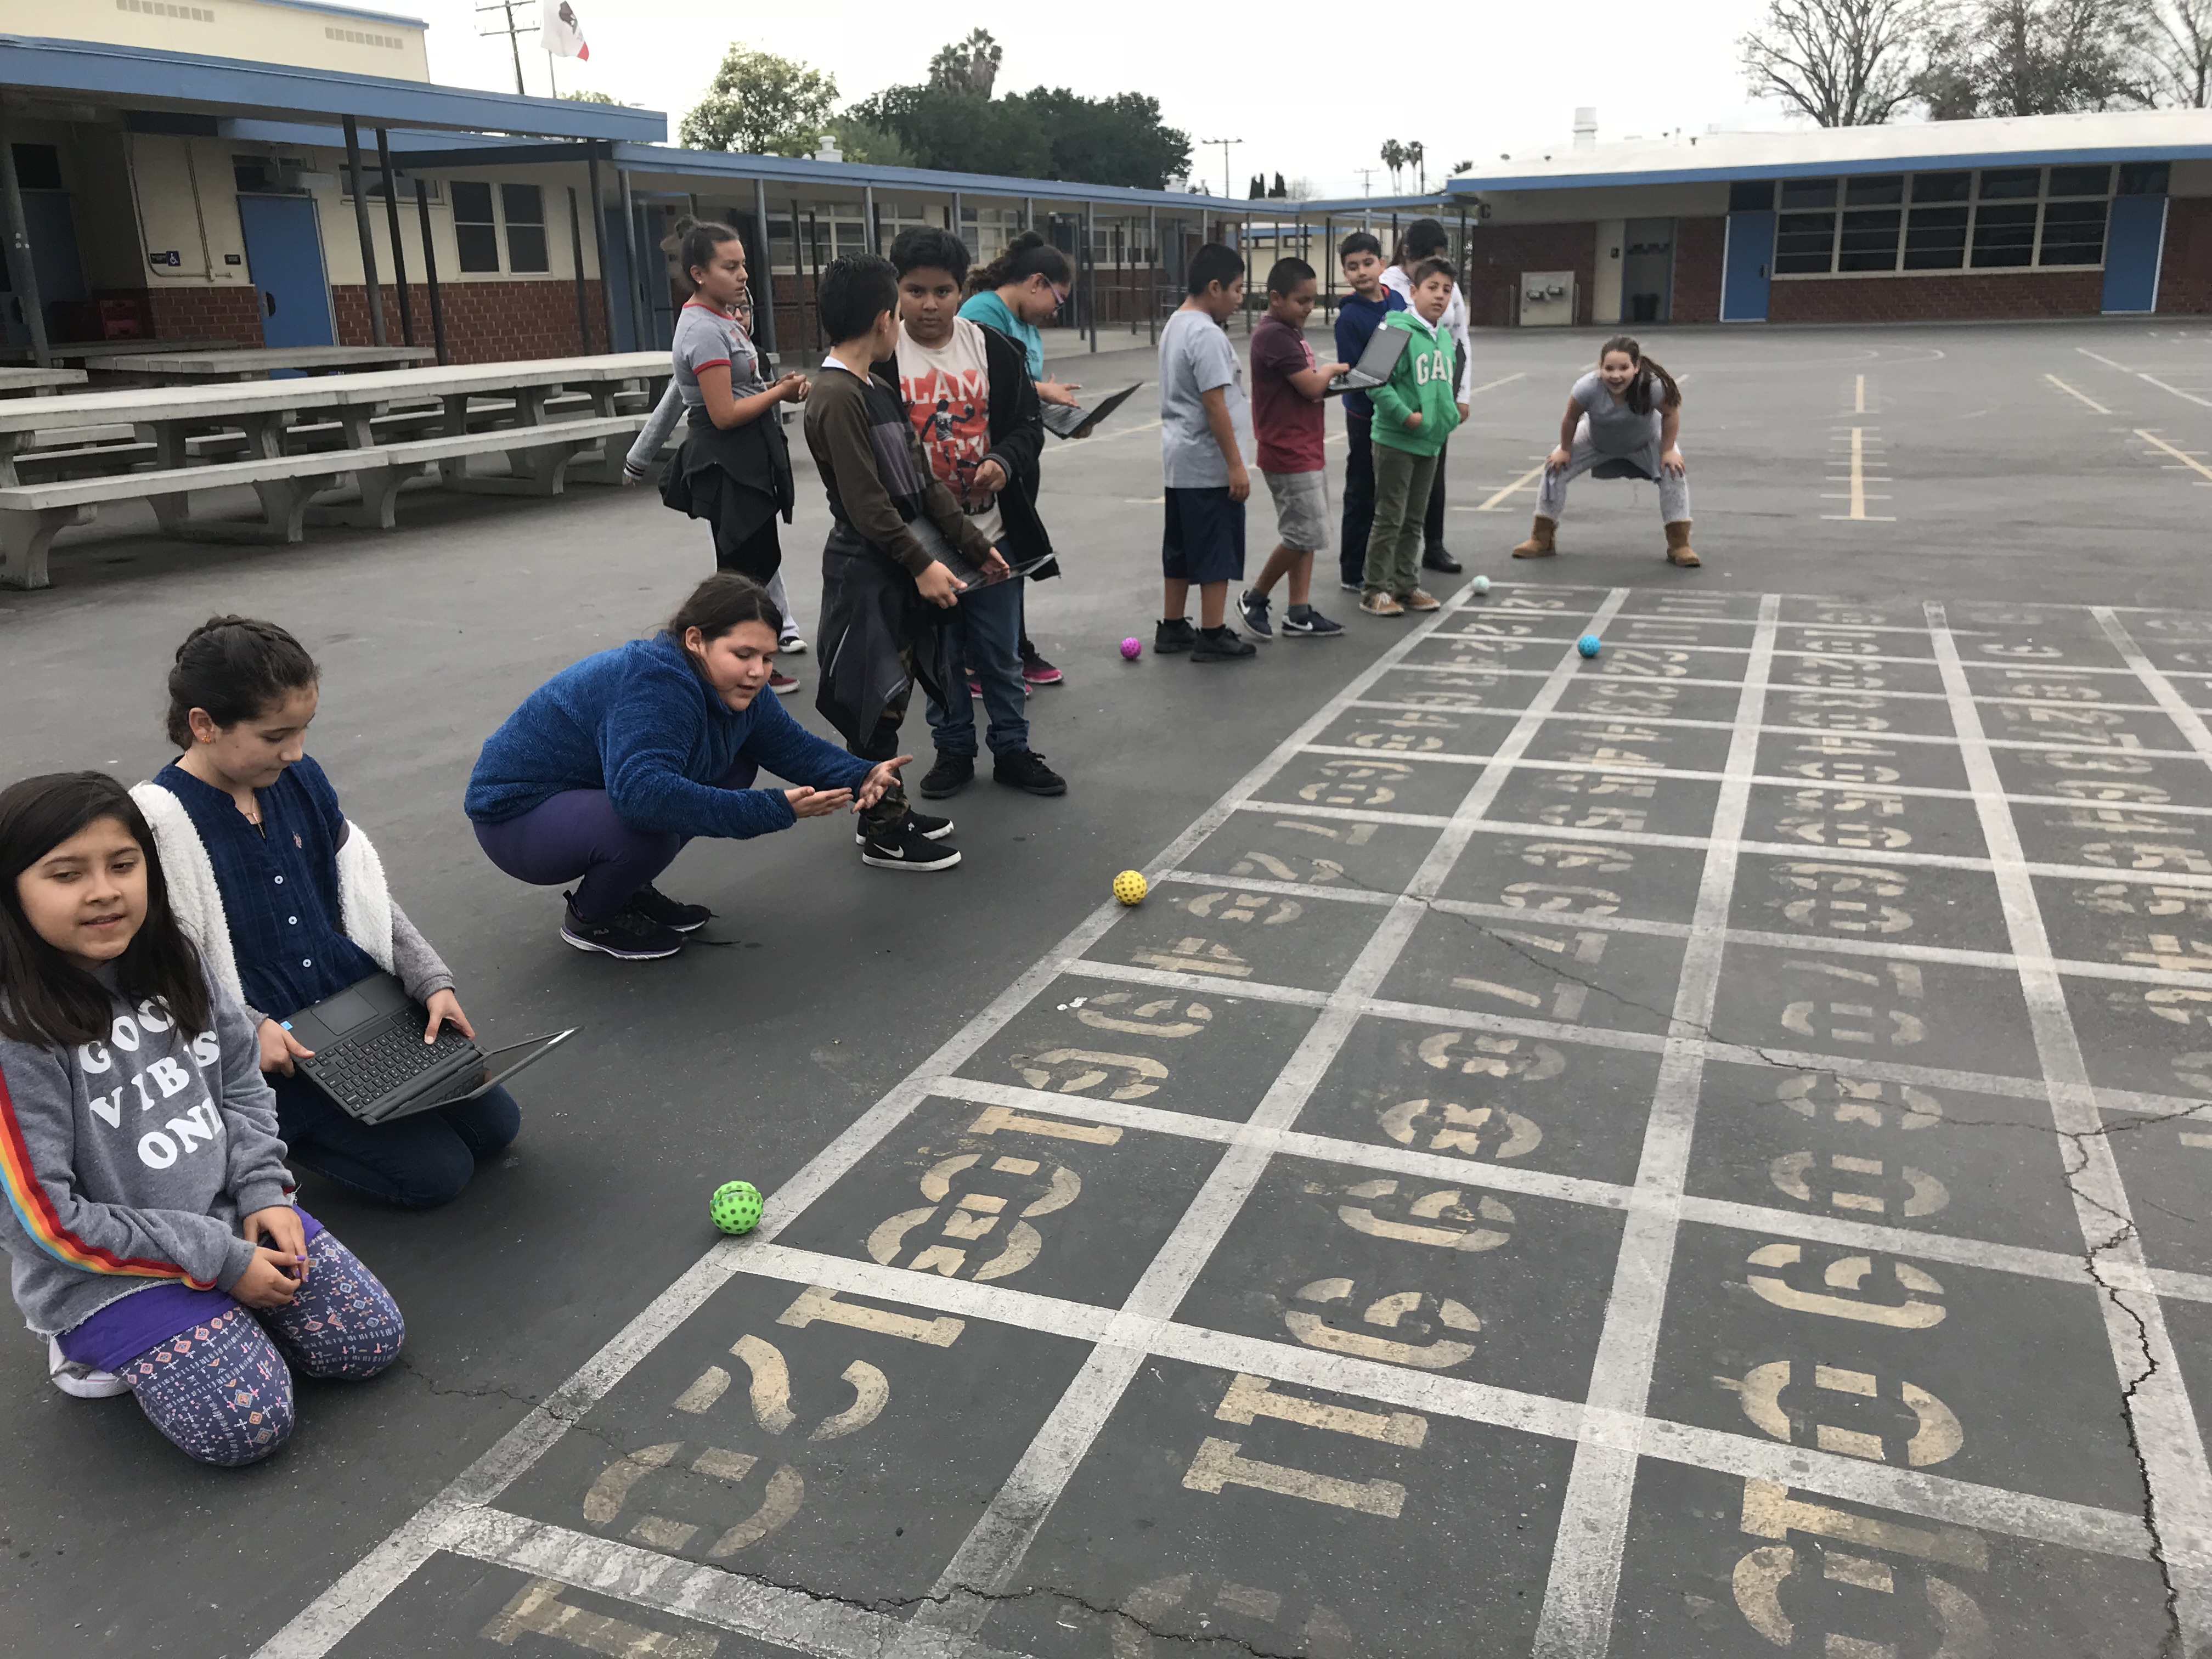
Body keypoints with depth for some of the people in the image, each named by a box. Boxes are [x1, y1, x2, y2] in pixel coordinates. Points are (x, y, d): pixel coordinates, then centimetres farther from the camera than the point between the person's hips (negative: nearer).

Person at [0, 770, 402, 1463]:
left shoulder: (172, 964, -3)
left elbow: (243, 1083, 11)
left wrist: (262, 1192, -5)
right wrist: (219, 1261, -16)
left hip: (233, 1217, 6)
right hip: (113, 1270, -5)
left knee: (374, 1340, -2)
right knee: (246, 1426, -17)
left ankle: (211, 1320, 17)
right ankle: (106, 1342, 9)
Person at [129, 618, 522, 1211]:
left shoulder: (299, 776, 2)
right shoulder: (158, 822, -19)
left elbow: (365, 895, 9)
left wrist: (431, 980, 0)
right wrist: (249, 1029, -25)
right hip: (270, 1049, -7)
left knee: (495, 1124, 6)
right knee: (436, 1172, -10)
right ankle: (272, 1134, 10)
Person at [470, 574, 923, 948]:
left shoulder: (733, 689, -6)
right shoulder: (655, 684, -34)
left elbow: (796, 746, 2)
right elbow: (637, 792, -48)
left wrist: (861, 777, -19)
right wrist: (775, 810, -49)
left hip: (597, 791, 9)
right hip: (516, 814, -9)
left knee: (737, 766, -1)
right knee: (648, 828, -36)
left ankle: (630, 891, 12)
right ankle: (591, 918, -2)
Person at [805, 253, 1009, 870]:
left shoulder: (877, 387, 13)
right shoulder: (838, 398, -16)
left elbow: (922, 478, 14)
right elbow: (867, 502, -21)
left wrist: (973, 544, 13)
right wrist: (922, 564, -20)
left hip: (904, 570, 9)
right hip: (867, 572, -9)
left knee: (891, 698, 16)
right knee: (876, 704, -1)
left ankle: (888, 812, 27)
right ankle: (884, 836, 8)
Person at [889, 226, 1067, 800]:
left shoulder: (994, 350, 0)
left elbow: (1028, 424, 4)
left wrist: (1003, 461, -17)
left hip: (992, 532, 1)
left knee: (1001, 654, 12)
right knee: (939, 654, 12)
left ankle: (1013, 750, 27)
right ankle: (953, 750, 28)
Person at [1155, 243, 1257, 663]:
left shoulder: (1175, 326, 12)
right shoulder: (1207, 335, -18)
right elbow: (1215, 404, -21)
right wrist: (1236, 464, -19)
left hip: (1179, 460, 10)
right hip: (1209, 465, -10)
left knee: (1181, 549, 15)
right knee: (1217, 553, -1)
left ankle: (1172, 629, 22)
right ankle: (1213, 637, 4)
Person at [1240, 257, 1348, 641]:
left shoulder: (1290, 333, 14)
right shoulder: (1274, 336, -17)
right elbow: (1311, 386, -19)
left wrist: (1329, 381, 4)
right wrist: (1333, 370, -1)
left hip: (1307, 451, 10)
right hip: (1289, 455, -10)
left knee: (1305, 535, 11)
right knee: (1304, 534, -6)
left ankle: (1299, 614, 16)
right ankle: (1255, 599, 9)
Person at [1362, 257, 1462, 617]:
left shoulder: (1444, 337, 11)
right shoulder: (1398, 330, -14)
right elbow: (1377, 382, -19)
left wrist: (1450, 417, 12)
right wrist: (1406, 415, -19)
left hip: (1430, 442, 8)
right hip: (1396, 441, -8)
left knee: (1413, 519, 14)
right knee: (1390, 518, -3)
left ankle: (1407, 585, 23)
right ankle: (1375, 590, 5)